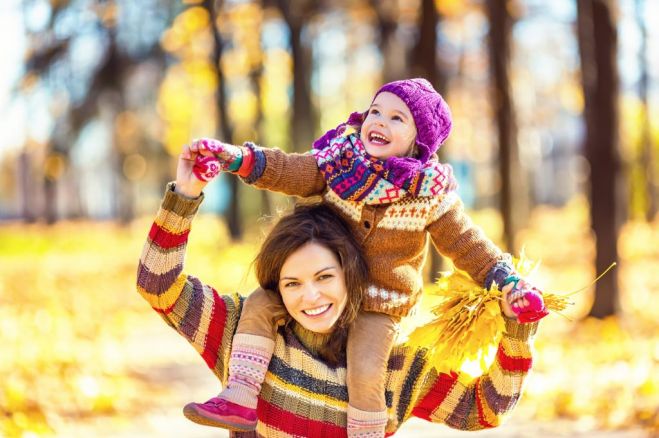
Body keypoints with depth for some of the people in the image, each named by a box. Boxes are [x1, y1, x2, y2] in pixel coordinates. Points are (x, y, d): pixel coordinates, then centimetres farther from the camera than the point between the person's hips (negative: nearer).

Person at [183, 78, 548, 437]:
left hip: (379, 307, -4)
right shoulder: (340, 161, -7)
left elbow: (467, 244, -5)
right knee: (260, 302, -7)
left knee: (365, 373, -23)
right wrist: (236, 157, -30)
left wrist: (508, 281, -15)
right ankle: (241, 396, -7)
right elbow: (289, 171, -15)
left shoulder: (430, 193, -12)